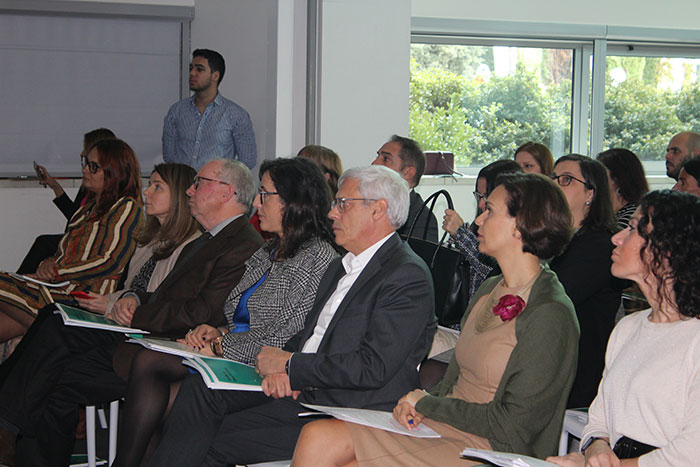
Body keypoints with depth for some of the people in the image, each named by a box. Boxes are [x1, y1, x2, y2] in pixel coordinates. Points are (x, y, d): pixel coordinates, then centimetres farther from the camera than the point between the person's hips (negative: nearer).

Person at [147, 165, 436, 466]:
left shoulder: (408, 277, -12)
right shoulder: (340, 266, 20)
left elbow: (374, 368, -21)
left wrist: (290, 364, -13)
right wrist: (281, 368, -6)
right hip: (299, 387, 9)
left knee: (212, 442, -15)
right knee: (199, 389, -8)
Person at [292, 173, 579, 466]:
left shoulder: (551, 315, -15)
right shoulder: (490, 290, 13)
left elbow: (513, 425, -17)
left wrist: (427, 403, -8)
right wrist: (421, 403, -4)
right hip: (442, 426, 8)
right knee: (317, 438, -12)